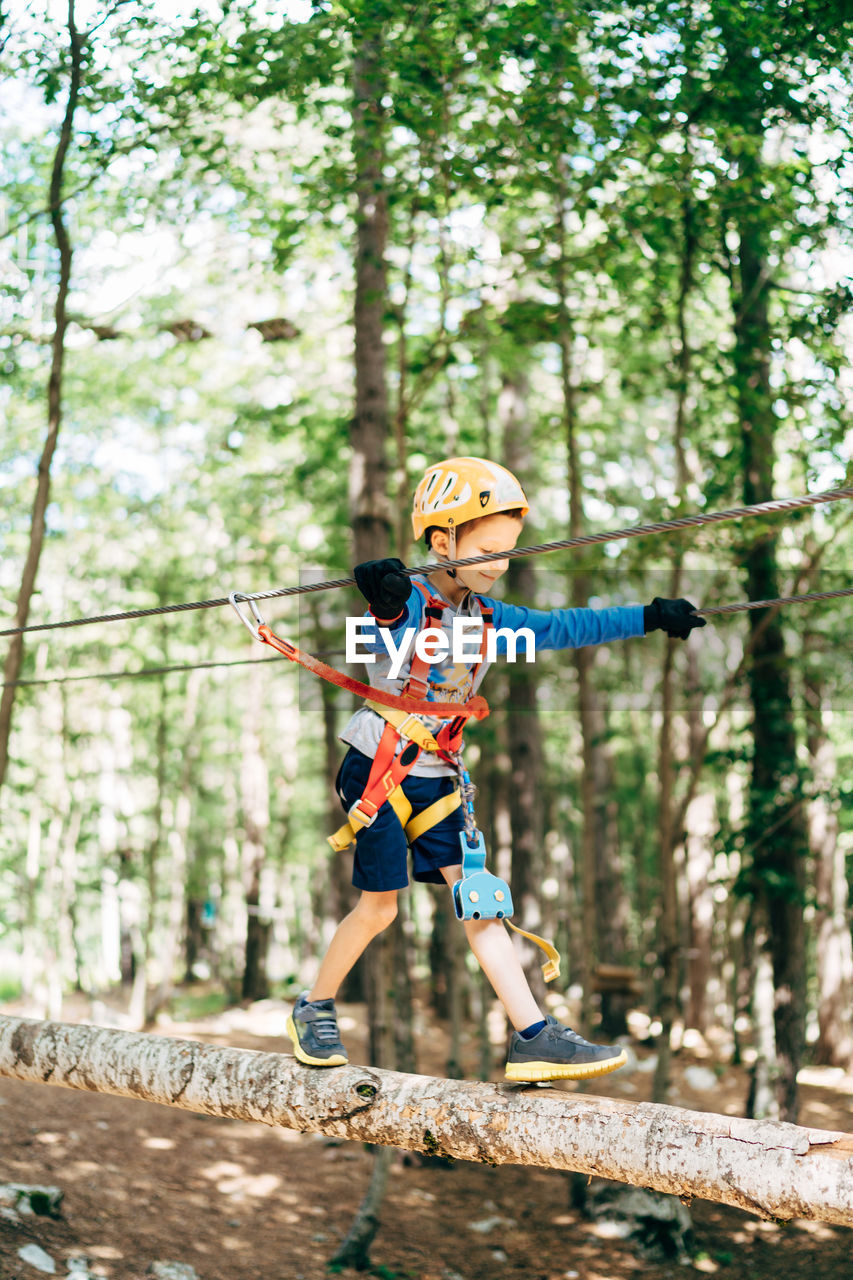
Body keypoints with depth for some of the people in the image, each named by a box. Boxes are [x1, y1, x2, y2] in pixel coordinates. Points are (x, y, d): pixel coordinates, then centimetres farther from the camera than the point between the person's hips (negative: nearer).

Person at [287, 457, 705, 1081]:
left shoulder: (488, 616, 6)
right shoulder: (405, 603, -17)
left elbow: (561, 627, 12)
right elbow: (387, 642, -39)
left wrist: (651, 616, 10)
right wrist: (385, 601, -64)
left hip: (436, 779, 6)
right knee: (380, 906, -1)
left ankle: (535, 1037, -6)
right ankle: (314, 1010, 22)